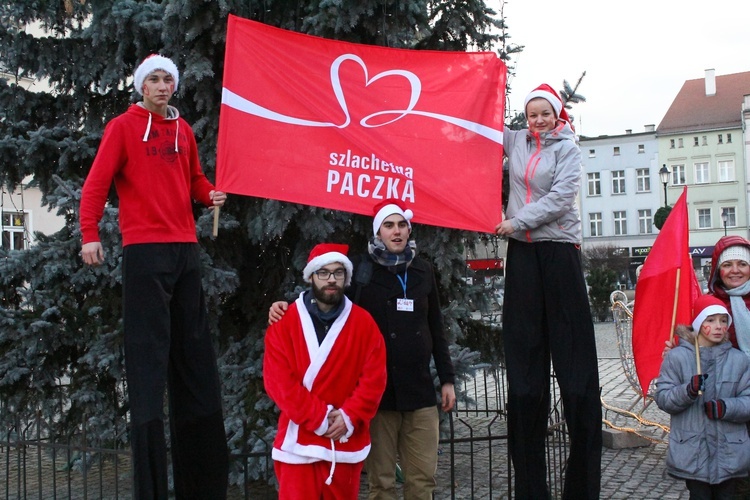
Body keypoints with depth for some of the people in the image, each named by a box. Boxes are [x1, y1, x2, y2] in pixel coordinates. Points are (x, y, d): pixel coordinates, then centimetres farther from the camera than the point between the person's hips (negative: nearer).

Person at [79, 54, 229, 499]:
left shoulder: (183, 129, 17)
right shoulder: (123, 126, 2)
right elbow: (97, 182, -5)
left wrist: (210, 194, 3)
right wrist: (90, 235, -15)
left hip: (186, 249, 6)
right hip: (145, 250, -6)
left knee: (194, 352, 8)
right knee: (149, 354, -6)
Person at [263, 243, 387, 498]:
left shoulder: (364, 322, 2)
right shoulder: (285, 322, -3)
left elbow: (374, 379, -1)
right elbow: (278, 381, -9)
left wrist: (349, 418, -13)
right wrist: (319, 418, -14)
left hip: (347, 441, 2)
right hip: (299, 441, -2)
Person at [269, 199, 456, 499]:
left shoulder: (423, 270, 11)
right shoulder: (361, 269, -1)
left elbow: (436, 329, 16)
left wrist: (447, 378, 14)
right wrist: (288, 308, -20)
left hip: (420, 390, 3)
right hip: (378, 392, -3)